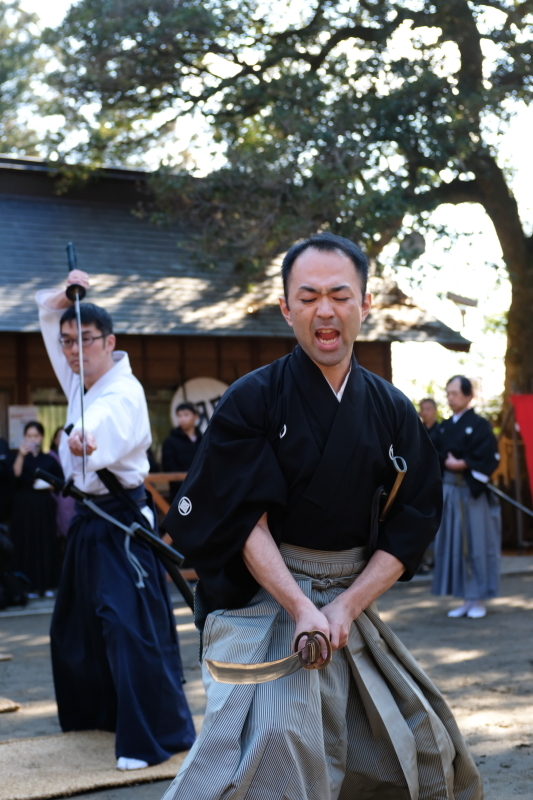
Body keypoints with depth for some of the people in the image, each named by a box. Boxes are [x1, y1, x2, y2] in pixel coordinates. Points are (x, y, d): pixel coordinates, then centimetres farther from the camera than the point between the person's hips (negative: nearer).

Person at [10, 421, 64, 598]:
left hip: (44, 506, 1)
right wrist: (21, 455, -22)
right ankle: (29, 586, -2)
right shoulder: (20, 457, 5)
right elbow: (15, 475, -13)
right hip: (24, 506, -1)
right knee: (26, 544, -4)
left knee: (46, 543, 0)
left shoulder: (49, 459, 8)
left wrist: (49, 485, -8)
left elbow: (61, 482, 10)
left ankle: (47, 585, 5)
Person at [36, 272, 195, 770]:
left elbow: (107, 428, -44)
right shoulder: (79, 381, 7)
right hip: (87, 519, 10)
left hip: (120, 522, -10)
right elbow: (48, 316, 18)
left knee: (130, 624, -15)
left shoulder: (123, 392, -19)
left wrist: (85, 442, -66)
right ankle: (95, 713, 35)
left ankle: (156, 736, -11)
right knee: (76, 623, 18)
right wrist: (64, 296, -3)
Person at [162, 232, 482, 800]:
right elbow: (245, 521, -14)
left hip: (351, 601, 5)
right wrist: (302, 609, -25)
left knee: (413, 743, 15)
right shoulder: (252, 401, -10)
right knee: (272, 751, -20)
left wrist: (346, 606, -12)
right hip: (262, 598, -5)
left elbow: (413, 524, 1)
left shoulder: (392, 411, 2)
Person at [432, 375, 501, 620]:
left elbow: (488, 457, -14)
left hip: (472, 492, -6)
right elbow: (438, 456, 13)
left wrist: (462, 464, -14)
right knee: (453, 544, 6)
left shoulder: (479, 425, -6)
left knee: (476, 543, -1)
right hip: (449, 491, 6)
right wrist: (446, 463, -4)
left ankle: (479, 601, 8)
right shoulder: (444, 427, 12)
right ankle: (466, 600, 13)